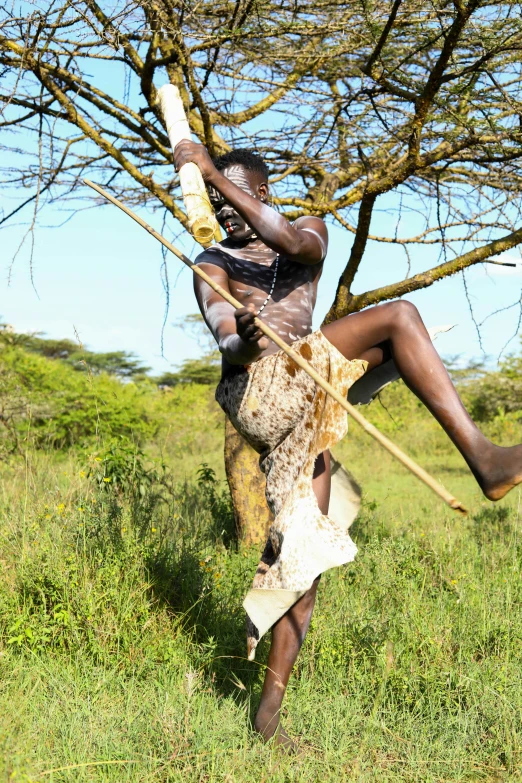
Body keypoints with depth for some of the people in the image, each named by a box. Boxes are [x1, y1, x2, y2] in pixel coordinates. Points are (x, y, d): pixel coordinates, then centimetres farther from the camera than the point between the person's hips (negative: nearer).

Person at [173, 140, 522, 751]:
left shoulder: (311, 232, 18)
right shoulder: (213, 264, 11)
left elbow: (297, 244, -10)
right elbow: (226, 344, -8)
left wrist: (217, 174, -12)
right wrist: (244, 337, -33)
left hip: (300, 414, 4)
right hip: (253, 393, -4)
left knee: (305, 552, 0)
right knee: (397, 316, -20)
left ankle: (270, 707, 8)